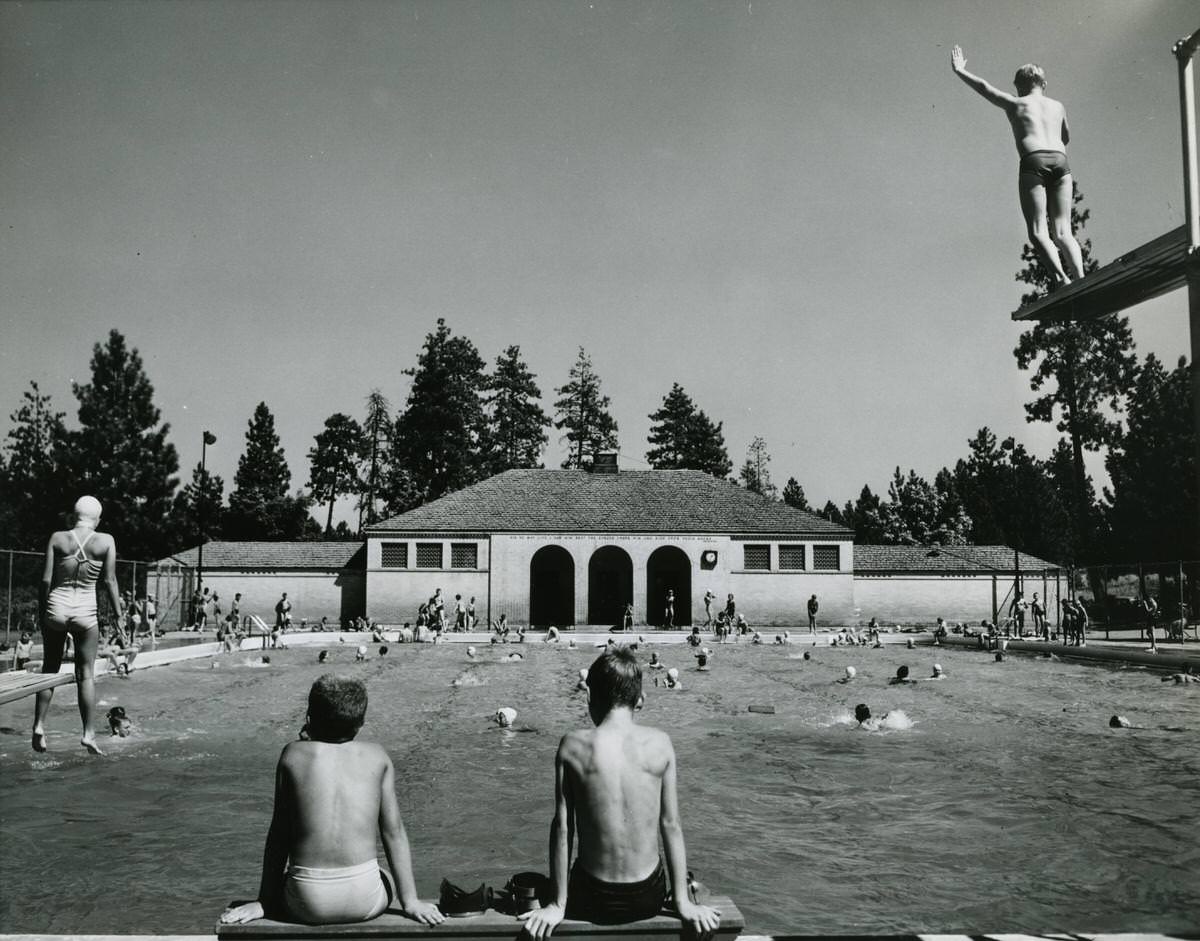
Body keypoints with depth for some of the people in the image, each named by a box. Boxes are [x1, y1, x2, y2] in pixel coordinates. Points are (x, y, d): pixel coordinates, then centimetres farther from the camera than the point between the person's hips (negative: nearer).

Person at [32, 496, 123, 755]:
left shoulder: (57, 539, -1)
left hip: (56, 607, 1)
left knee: (49, 669, 18)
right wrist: (118, 615, 3)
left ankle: (39, 725, 14)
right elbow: (110, 581, -3)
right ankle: (88, 733, 3)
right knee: (86, 674, 6)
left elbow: (46, 580, -2)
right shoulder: (106, 541, -3)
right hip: (86, 611, -1)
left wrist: (41, 612, 7)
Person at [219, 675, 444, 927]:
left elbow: (278, 835, 5)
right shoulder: (377, 757, 2)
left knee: (279, 882, 34)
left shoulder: (293, 755, 1)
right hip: (364, 900, 0)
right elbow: (394, 833, 3)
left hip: (308, 904, 0)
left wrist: (264, 902, 13)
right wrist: (410, 901, 9)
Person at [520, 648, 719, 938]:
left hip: (594, 900, -1)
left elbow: (562, 827, -9)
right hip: (648, 897, 1)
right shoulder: (660, 744, -9)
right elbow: (671, 825, -5)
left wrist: (557, 906, -1)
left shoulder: (573, 746, -12)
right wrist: (682, 902, 2)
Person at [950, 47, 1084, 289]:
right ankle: (1081, 279, -21)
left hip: (1033, 162, -3)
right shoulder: (1058, 106, 28)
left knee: (1038, 231, -11)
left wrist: (959, 71, 46)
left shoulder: (1015, 104, 19)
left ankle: (1061, 279, -31)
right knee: (1062, 231, 0)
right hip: (1060, 161, 3)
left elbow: (984, 87, 30)